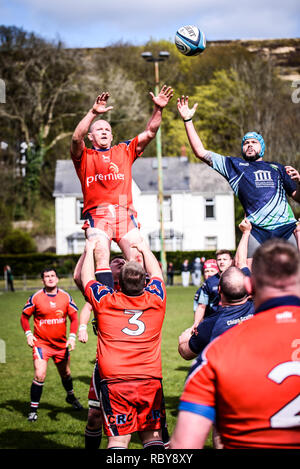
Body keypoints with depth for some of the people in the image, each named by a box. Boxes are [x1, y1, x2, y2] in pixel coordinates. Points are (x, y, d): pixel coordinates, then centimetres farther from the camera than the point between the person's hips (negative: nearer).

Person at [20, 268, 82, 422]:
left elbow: (74, 317, 5)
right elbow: (24, 316, 4)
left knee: (65, 373, 19)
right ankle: (33, 408, -4)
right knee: (40, 375, -17)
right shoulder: (36, 298, -8)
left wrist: (72, 337, -6)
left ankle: (71, 397, 47)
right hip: (41, 343, -3)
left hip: (61, 343, 3)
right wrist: (28, 334, -7)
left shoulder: (65, 297, -2)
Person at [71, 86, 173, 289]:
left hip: (125, 214, 3)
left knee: (138, 259, -10)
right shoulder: (84, 156, 14)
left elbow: (149, 133, 17)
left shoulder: (124, 150, 23)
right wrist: (93, 113, -18)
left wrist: (158, 109, 2)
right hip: (97, 215, -3)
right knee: (101, 258, -21)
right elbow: (76, 138, -7)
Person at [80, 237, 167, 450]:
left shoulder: (105, 301, 0)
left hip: (113, 382, -1)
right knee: (153, 436, 7)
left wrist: (90, 250, 36)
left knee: (118, 438, 0)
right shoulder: (155, 299, 4)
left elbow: (86, 278, 21)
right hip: (150, 381, 1)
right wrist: (145, 249, 42)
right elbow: (156, 273, 26)